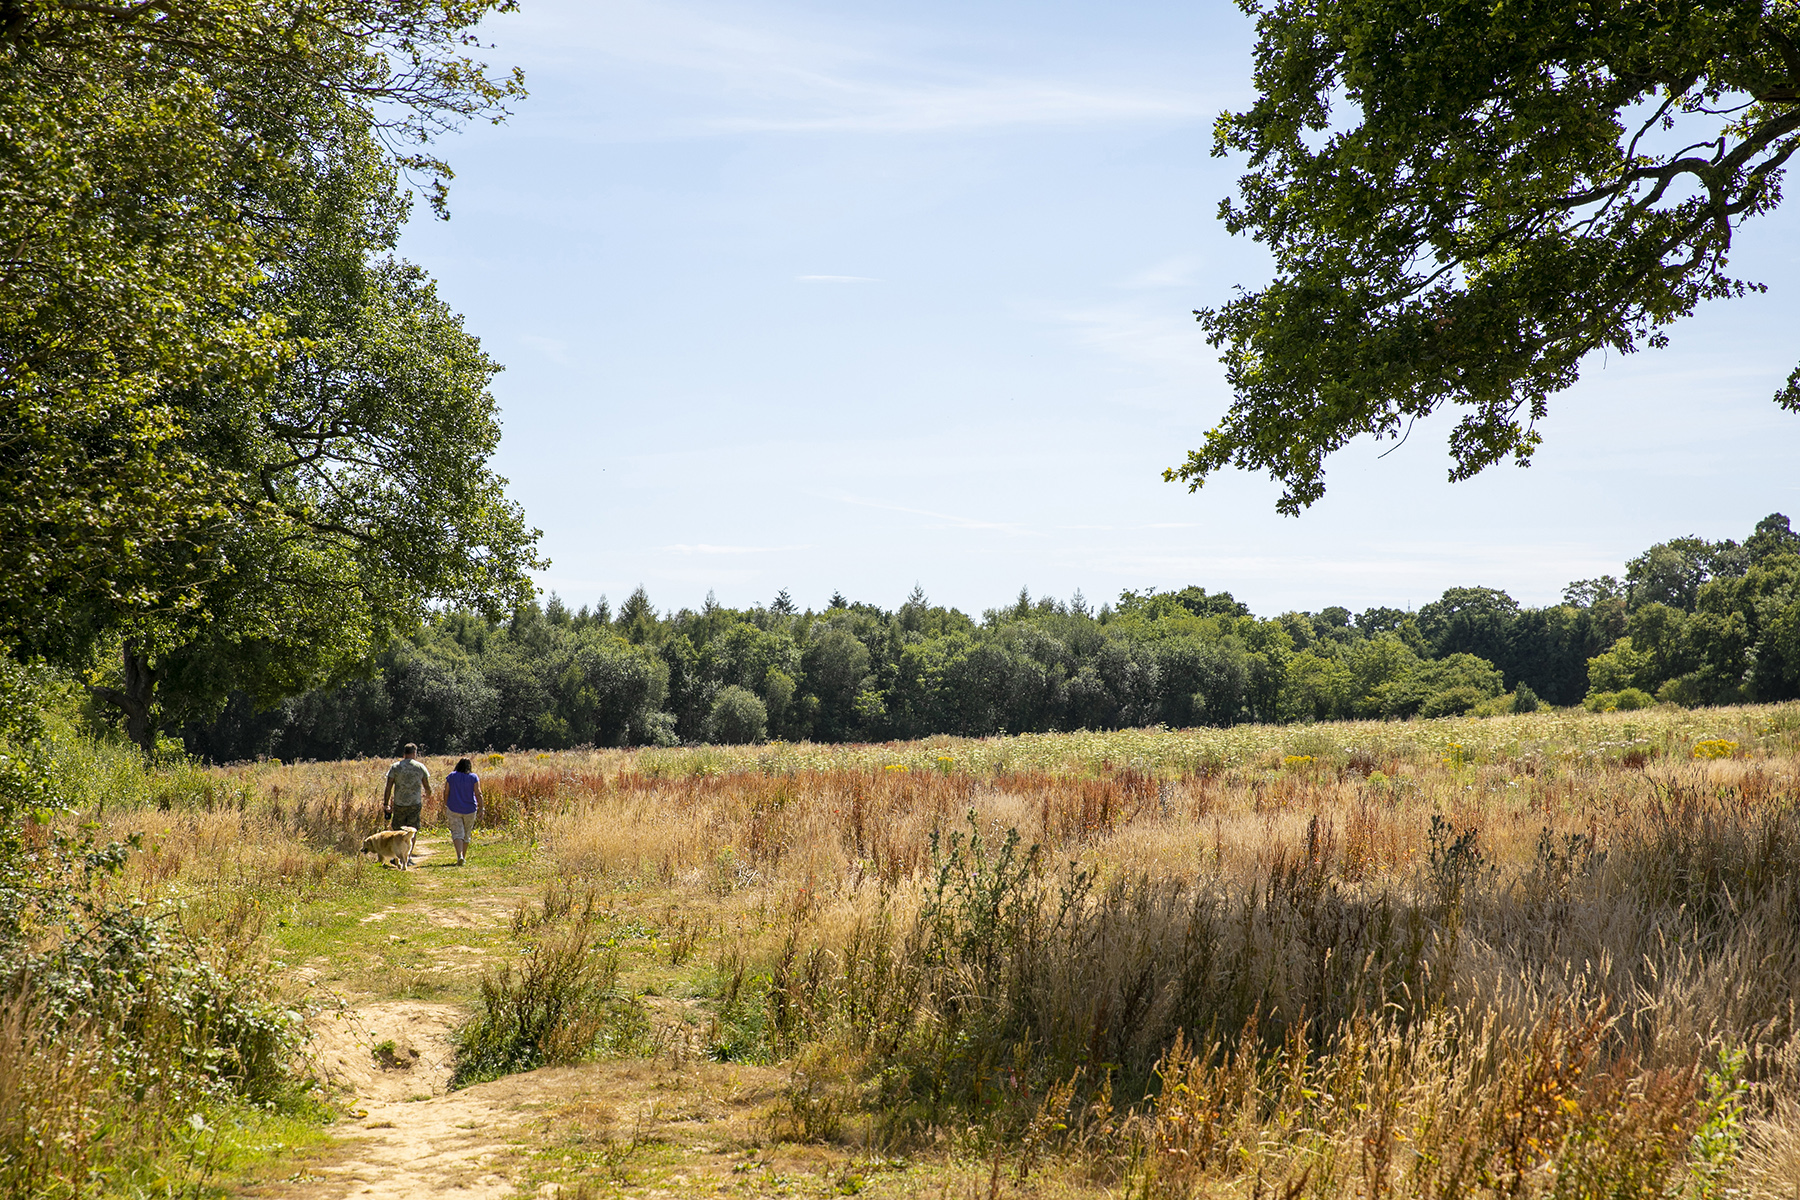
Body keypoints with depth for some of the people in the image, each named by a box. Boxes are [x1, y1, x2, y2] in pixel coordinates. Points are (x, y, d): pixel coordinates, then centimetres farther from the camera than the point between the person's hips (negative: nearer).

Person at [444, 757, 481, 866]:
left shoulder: (451, 776, 1)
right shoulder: (474, 777, -2)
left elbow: (446, 793, 2)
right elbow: (478, 793, -7)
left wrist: (445, 807, 12)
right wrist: (481, 807, -1)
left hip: (453, 809, 0)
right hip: (470, 810, 1)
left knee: (457, 833, -5)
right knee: (466, 834, 16)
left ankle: (460, 856, -26)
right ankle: (463, 857, 23)